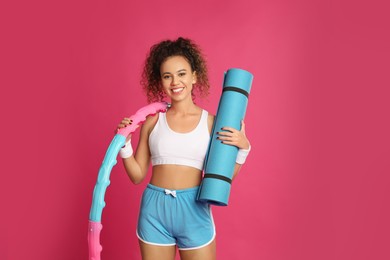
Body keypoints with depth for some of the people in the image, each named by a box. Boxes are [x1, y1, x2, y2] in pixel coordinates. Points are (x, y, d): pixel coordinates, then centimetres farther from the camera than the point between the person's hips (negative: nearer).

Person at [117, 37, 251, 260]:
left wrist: (242, 148, -10)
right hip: (155, 211, 1)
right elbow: (137, 175, 6)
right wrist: (124, 143, -6)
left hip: (194, 210, -1)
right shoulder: (153, 121, 2)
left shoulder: (211, 122, -2)